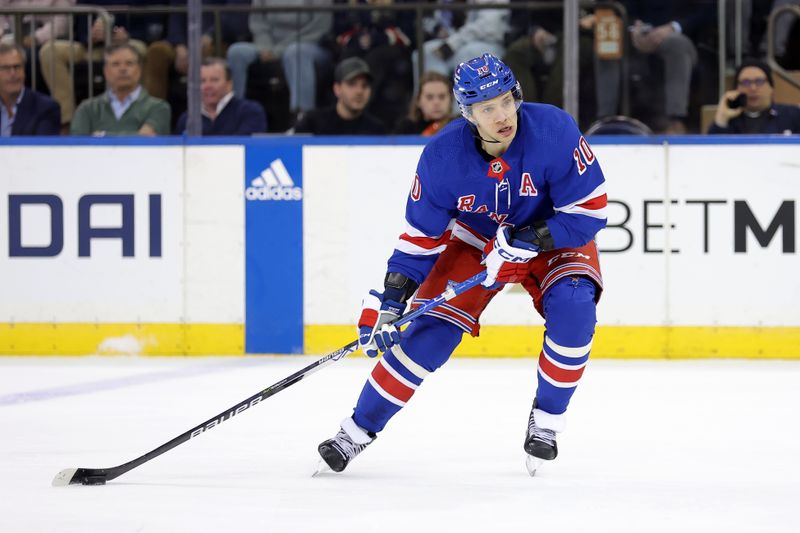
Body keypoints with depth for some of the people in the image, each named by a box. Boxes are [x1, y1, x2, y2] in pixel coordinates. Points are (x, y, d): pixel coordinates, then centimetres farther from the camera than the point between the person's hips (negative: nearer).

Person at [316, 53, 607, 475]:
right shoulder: (443, 155, -25)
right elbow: (421, 235, -13)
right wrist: (389, 299, -20)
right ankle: (360, 428, 6)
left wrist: (526, 242, -35)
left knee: (573, 309, -29)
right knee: (430, 331, -10)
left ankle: (547, 420, -7)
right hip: (475, 240, 1)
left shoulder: (554, 131, -31)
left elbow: (589, 211, -25)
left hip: (554, 239, -1)